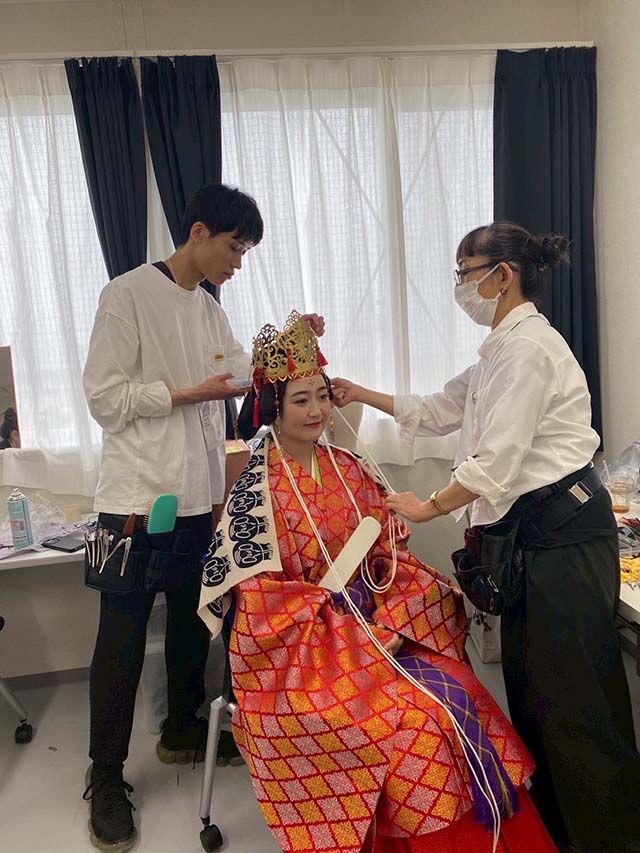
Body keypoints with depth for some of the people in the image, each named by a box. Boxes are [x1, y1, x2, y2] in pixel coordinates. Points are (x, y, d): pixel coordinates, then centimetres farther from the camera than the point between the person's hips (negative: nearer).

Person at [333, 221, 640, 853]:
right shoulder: (503, 349, 18)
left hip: (562, 529, -10)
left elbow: (498, 457, -20)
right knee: (530, 688, 17)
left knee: (572, 697, 0)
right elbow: (436, 411, 24)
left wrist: (430, 507, -9)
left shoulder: (527, 346, -14)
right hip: (534, 532, 10)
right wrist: (363, 395, 22)